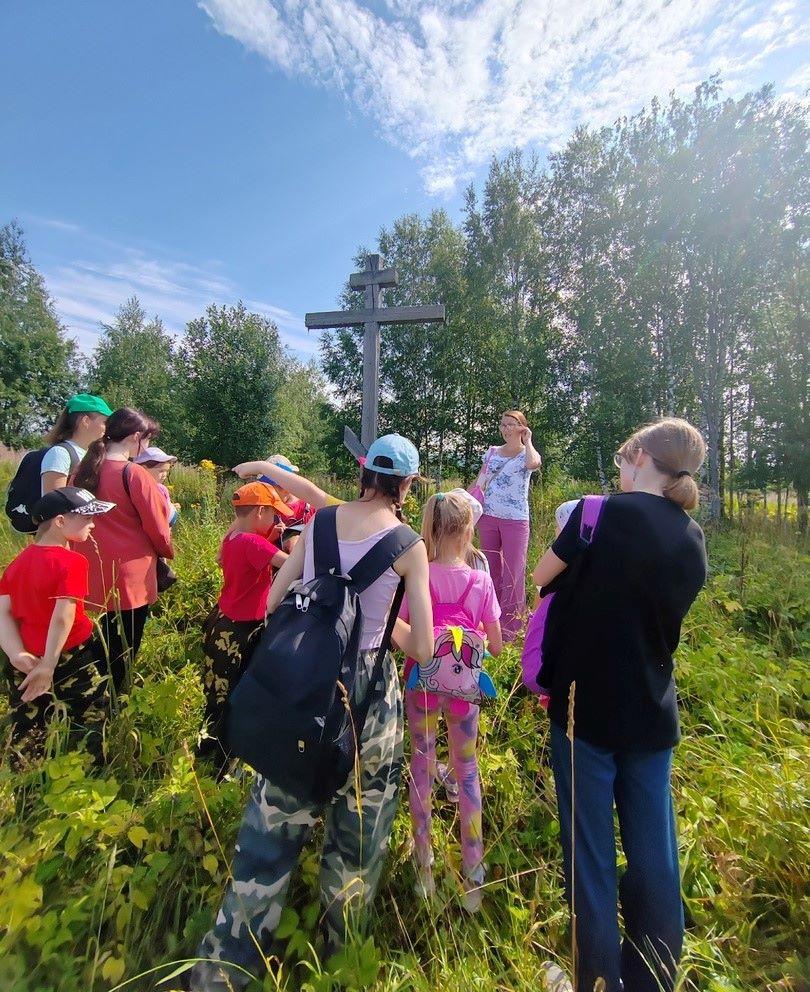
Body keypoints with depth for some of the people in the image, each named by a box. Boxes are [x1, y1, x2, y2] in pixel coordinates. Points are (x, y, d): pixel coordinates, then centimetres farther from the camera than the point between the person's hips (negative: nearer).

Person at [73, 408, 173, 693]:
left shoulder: (87, 470, 5)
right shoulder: (135, 474, -16)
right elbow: (157, 528, -11)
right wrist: (168, 551, 8)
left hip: (97, 577, 7)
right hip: (131, 577, -7)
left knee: (106, 651, 22)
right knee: (123, 657, 8)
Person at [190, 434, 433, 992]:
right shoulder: (408, 544, -10)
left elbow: (274, 602, 4)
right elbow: (422, 649, -10)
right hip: (365, 697, -2)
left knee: (273, 825, 21)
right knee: (356, 836, 22)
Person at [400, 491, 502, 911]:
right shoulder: (481, 580, -12)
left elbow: (396, 637, -14)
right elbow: (495, 646, -6)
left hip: (422, 683, 0)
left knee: (421, 768, 20)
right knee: (467, 771, 21)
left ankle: (424, 866, 37)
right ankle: (473, 874, 34)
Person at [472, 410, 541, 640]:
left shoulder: (526, 454, 0)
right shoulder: (492, 452, 11)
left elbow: (534, 464, -25)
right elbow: (479, 483, 10)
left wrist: (527, 441, -9)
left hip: (515, 520, -4)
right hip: (489, 517, 4)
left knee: (513, 572, -1)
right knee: (490, 569, 14)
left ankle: (509, 627, 11)